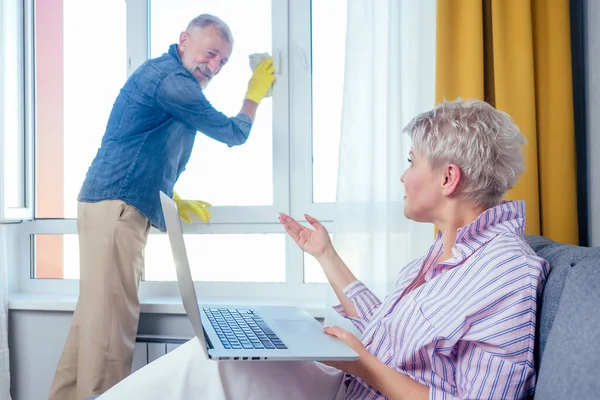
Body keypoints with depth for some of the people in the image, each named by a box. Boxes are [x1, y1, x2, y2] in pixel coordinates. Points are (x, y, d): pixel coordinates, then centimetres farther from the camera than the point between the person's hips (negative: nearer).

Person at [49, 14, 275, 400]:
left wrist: (175, 202, 26)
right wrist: (255, 93, 13)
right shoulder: (170, 77, -12)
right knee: (111, 323, -9)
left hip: (116, 209, 10)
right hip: (116, 208, -10)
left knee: (94, 318, 11)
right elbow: (234, 133, -3)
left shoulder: (173, 79, 20)